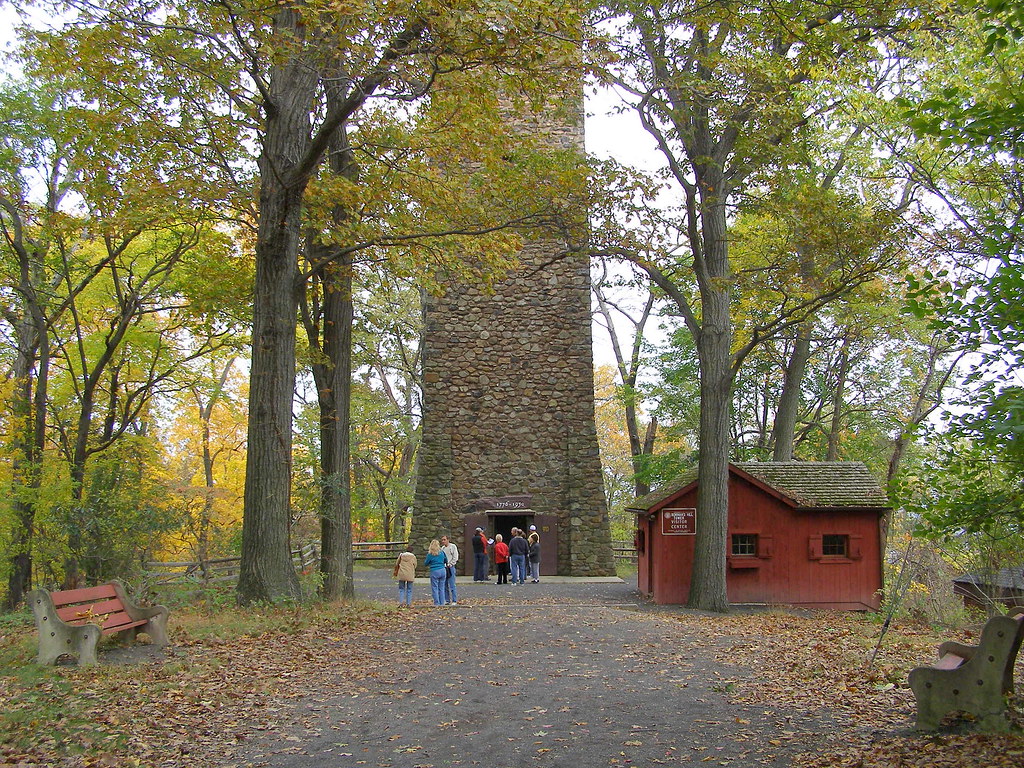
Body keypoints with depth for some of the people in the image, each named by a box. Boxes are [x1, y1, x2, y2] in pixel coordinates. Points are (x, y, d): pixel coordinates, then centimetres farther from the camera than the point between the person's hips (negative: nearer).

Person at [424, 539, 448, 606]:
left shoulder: (430, 554, -8)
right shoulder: (442, 552, 2)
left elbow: (425, 563, 2)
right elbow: (446, 561, 15)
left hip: (434, 571, -4)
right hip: (442, 571, 4)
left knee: (435, 588, 3)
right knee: (441, 588, 11)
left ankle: (437, 603, 2)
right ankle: (442, 603, 12)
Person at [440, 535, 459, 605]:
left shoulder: (453, 546, -2)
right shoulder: (442, 548, 15)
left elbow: (455, 558, -6)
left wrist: (449, 565, -10)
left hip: (450, 568, -6)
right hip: (443, 568, 6)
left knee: (452, 585, -8)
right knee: (445, 585, 8)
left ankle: (454, 601, -5)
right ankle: (447, 600, 15)